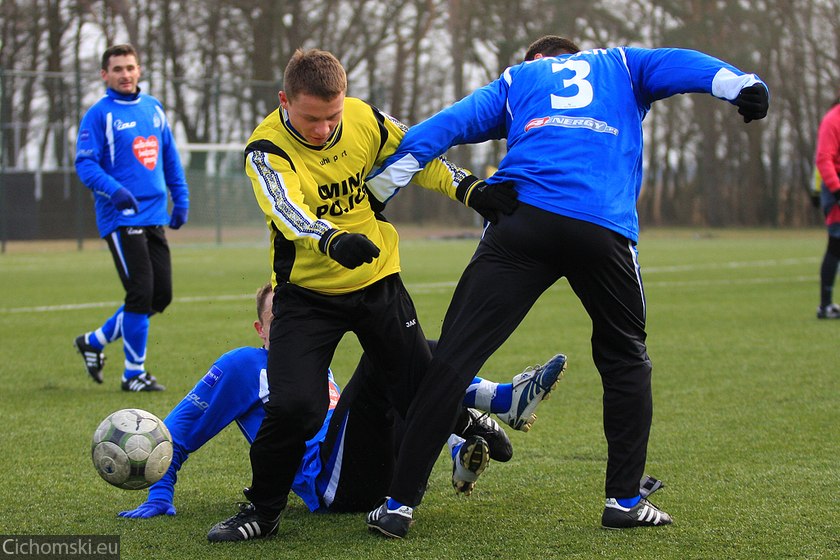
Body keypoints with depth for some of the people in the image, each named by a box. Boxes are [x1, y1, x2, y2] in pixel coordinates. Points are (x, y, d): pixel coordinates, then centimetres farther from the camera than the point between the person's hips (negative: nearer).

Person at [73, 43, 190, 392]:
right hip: (121, 219, -7)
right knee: (141, 293, -11)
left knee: (161, 296, 6)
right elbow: (85, 164, -11)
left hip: (154, 217, 7)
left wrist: (181, 199, 14)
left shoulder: (153, 109, 14)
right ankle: (133, 374, 2)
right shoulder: (99, 114, -5)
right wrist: (114, 190, -26)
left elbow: (170, 158, 21)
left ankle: (94, 342, 24)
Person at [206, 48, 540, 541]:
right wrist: (333, 242, -59)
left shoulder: (364, 120, -10)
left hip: (378, 281, 3)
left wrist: (470, 189, -11)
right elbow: (287, 209, -39)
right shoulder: (267, 149, -21)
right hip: (307, 292, -3)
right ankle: (263, 511, 3)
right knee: (294, 408, -20)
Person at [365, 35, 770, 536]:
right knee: (625, 356, 21)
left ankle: (399, 503, -5)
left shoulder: (517, 78, 30)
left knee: (455, 356, -1)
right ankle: (625, 499, 17)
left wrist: (384, 183, 13)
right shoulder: (619, 65, 30)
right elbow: (680, 64, 12)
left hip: (522, 219, 0)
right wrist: (738, 83, -5)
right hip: (604, 230, 0)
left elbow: (451, 122, 18)